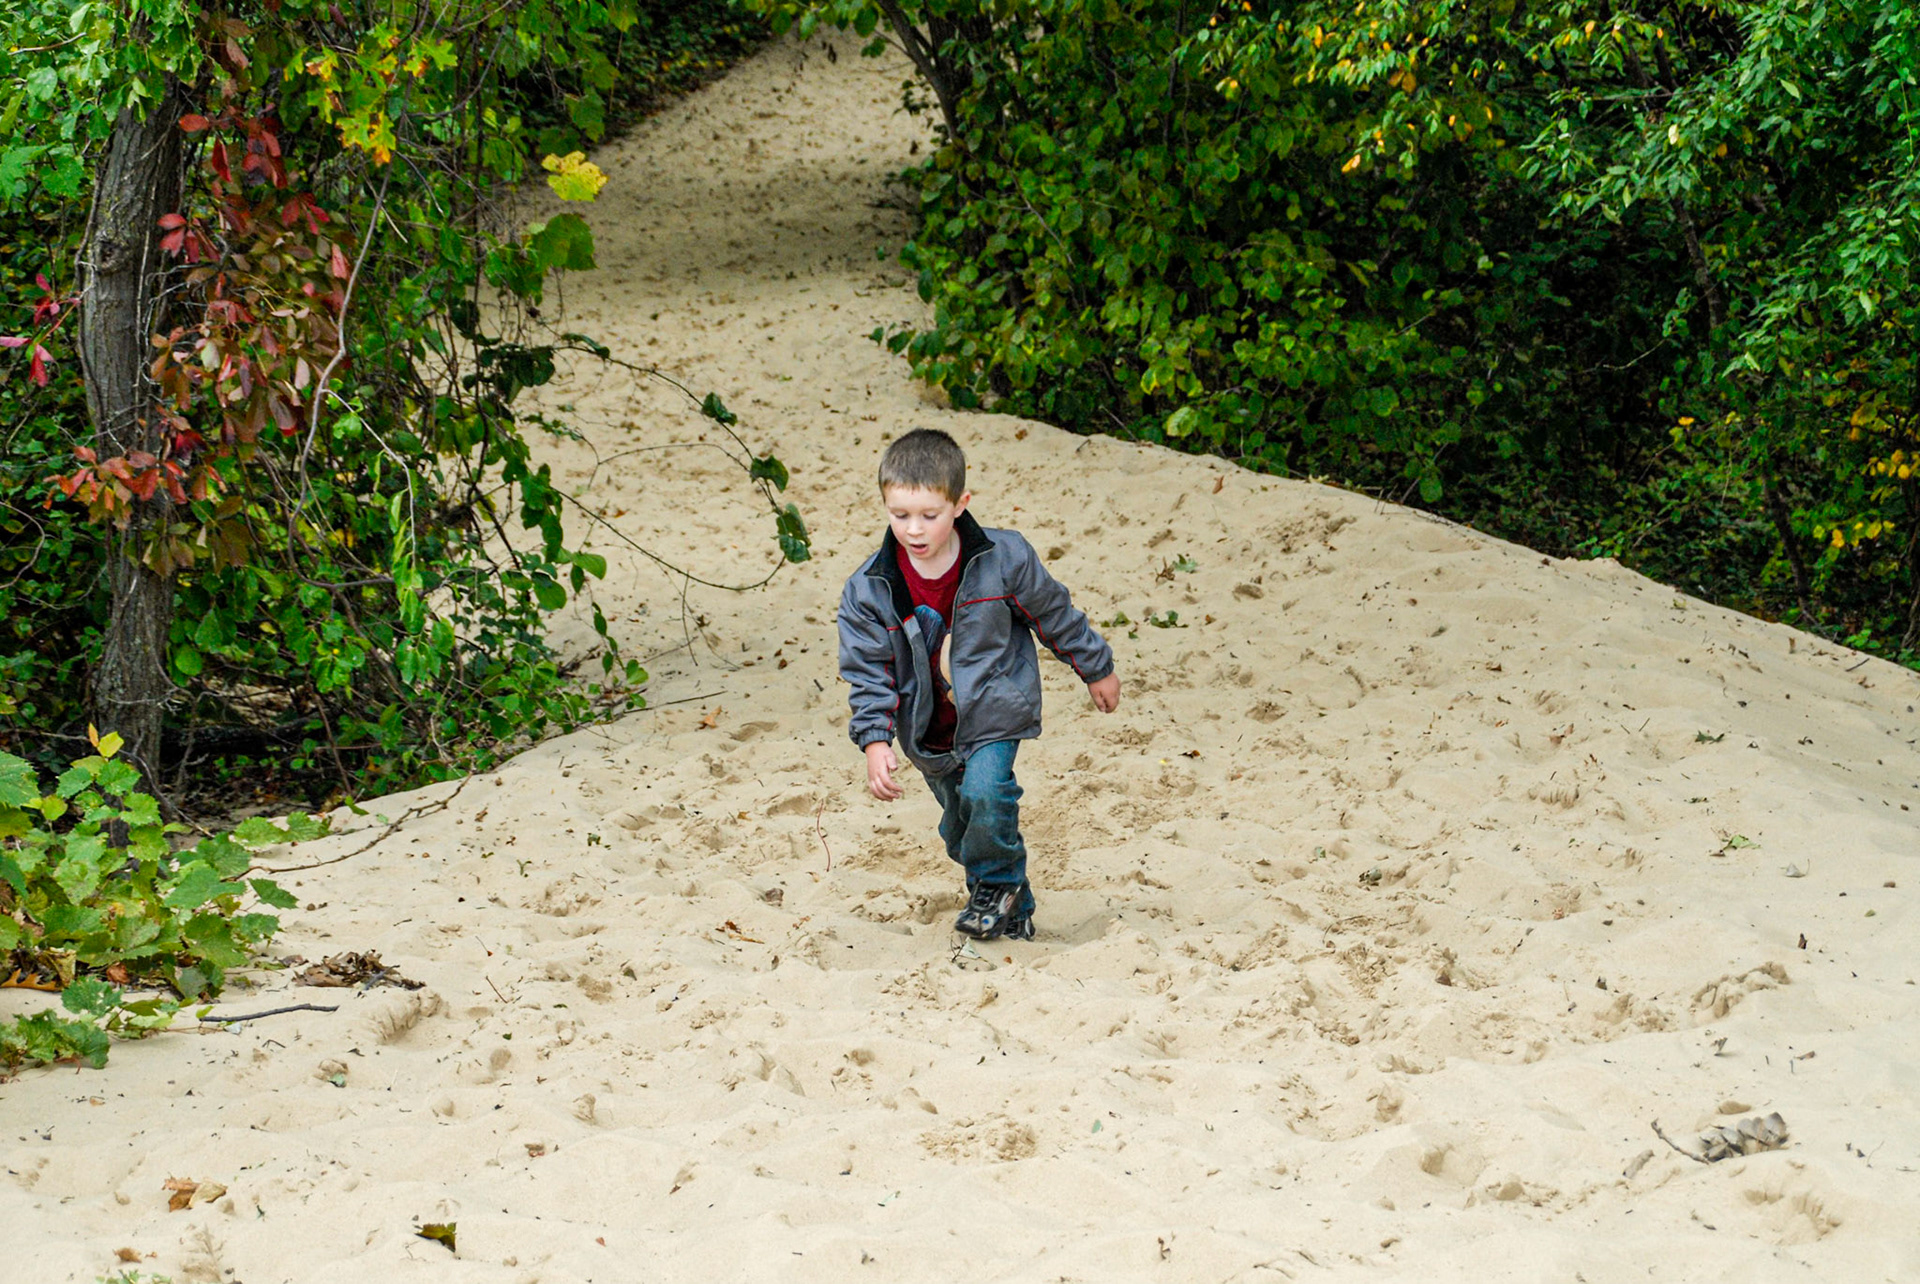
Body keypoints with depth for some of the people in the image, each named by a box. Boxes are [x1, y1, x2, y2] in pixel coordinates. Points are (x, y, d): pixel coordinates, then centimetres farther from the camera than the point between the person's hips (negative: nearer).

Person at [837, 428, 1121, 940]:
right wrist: (875, 741, -21)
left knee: (985, 793, -25)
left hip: (993, 709, -3)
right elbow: (868, 672, -9)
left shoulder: (1004, 559, -18)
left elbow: (1055, 615, -2)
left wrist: (1096, 670, 10)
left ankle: (998, 883, 2)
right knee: (960, 824, 13)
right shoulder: (868, 591, -15)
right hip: (929, 728, 3)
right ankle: (1014, 910, 37)